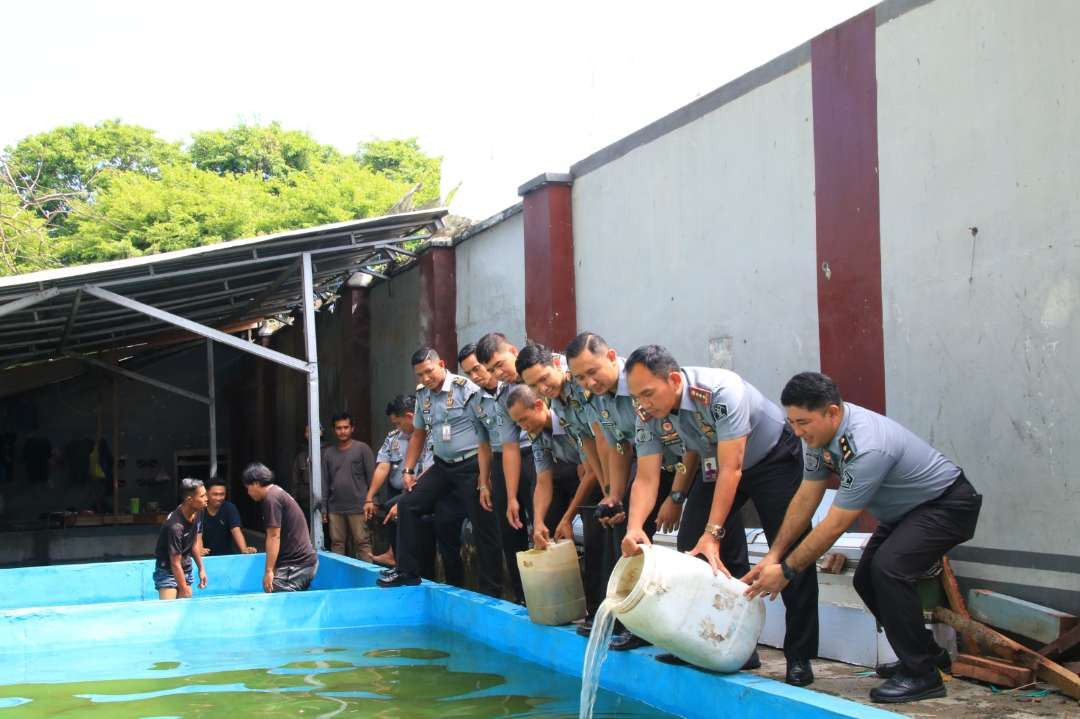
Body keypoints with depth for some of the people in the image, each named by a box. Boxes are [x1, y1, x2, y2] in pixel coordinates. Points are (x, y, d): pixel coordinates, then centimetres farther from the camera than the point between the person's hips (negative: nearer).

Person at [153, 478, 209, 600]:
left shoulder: (195, 514, -6)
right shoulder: (175, 526, -29)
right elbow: (175, 564, -24)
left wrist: (201, 569, 12)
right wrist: (185, 591, -20)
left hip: (186, 569, 7)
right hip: (168, 571, -7)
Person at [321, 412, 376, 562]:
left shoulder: (362, 448, 0)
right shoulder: (328, 453, 11)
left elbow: (371, 476, -3)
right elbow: (326, 482, 13)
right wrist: (324, 508, 11)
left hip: (358, 507, -4)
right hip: (335, 508, 4)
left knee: (362, 543, -3)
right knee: (336, 543, 6)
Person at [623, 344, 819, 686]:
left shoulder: (721, 391, -37)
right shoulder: (648, 416, -18)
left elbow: (731, 468, -37)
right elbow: (646, 479, -18)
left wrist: (713, 533, -39)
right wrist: (634, 529, -36)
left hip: (772, 456, -6)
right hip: (716, 464, 6)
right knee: (692, 545, -6)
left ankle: (799, 658, -2)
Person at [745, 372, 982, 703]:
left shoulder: (867, 448, -37)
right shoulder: (819, 431, -10)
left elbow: (835, 526, -31)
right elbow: (806, 498, 0)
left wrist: (786, 570, -23)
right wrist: (773, 555, -3)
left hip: (948, 504, -10)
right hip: (907, 508, 10)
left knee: (888, 568, -27)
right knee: (866, 579, 6)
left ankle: (921, 674, -14)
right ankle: (927, 653, 24)